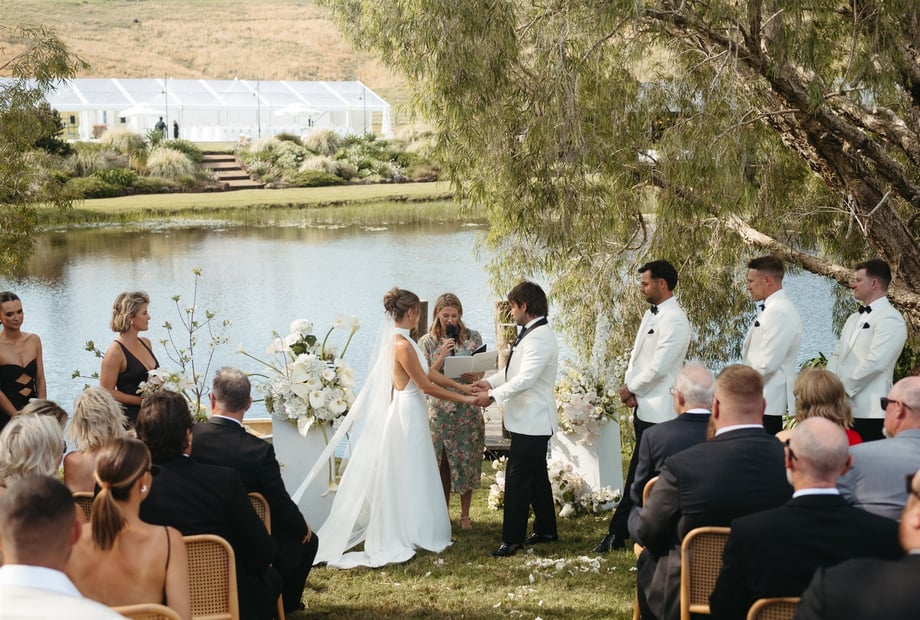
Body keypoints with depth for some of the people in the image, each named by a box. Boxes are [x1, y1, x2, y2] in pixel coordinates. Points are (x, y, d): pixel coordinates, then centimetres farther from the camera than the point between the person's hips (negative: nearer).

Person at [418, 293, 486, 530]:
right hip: (440, 410, 0)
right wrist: (442, 354, -17)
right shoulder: (427, 342, 0)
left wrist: (475, 377, -17)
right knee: (442, 464, 6)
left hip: (468, 410, 0)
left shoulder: (473, 337, 2)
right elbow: (427, 376, -5)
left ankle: (465, 515, 18)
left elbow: (482, 371, 5)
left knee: (467, 463, 6)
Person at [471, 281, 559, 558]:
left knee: (517, 478, -7)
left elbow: (525, 379, -27)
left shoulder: (540, 337, -21)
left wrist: (493, 396, -20)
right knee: (536, 476, 18)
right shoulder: (530, 333, 12)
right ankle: (546, 529, 28)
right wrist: (490, 382, 7)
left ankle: (512, 539, -3)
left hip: (531, 421, -11)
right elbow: (514, 369, 20)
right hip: (529, 420, 11)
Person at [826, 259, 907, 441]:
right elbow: (837, 355, 17)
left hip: (869, 412, -8)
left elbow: (875, 363, -19)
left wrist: (843, 389, -13)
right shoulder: (854, 318, 21)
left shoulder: (890, 319, -9)